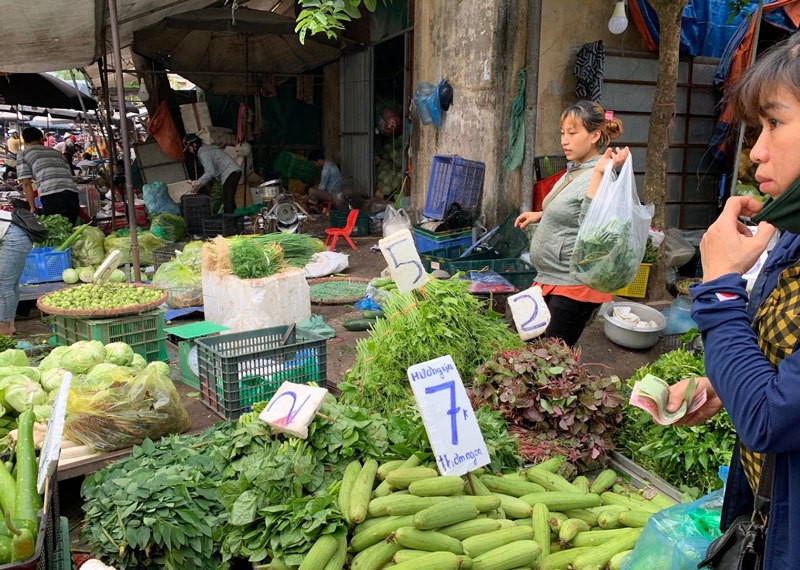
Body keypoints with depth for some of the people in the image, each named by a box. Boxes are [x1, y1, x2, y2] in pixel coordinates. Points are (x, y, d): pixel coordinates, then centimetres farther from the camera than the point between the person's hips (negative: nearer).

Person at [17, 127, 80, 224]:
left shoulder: (24, 154, 17)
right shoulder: (56, 152, 29)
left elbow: (26, 183, 9)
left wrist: (32, 207, 14)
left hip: (51, 197, -4)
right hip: (72, 194, 4)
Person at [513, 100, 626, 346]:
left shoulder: (600, 178, -18)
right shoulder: (574, 170, 11)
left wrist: (599, 174, -35)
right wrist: (540, 215, 15)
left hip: (573, 287, -10)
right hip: (550, 280, 10)